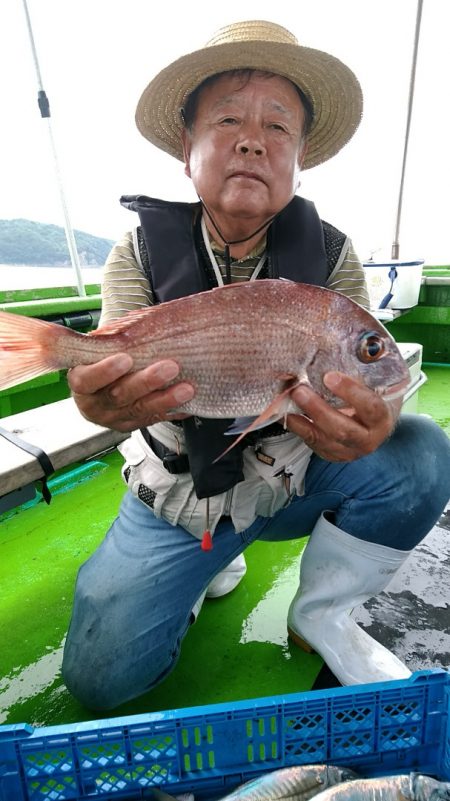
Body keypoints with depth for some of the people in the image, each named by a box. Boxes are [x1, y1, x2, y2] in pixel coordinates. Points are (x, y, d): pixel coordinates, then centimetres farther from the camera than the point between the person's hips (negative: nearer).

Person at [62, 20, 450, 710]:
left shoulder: (331, 254, -7)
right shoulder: (142, 253, -8)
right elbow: (113, 365, -20)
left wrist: (372, 419, -40)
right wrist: (104, 397, -46)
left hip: (293, 480, 1)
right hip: (174, 494, 0)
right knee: (101, 678, -3)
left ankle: (321, 615, 3)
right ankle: (209, 558, 24)